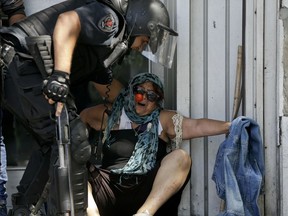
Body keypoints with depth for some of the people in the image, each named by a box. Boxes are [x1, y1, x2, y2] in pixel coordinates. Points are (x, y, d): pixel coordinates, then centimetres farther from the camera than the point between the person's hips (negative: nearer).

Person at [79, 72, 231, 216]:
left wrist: (230, 126, -8)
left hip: (148, 192, 0)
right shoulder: (110, 115, 16)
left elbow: (197, 126, 2)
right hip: (109, 188, 0)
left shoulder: (164, 120, 12)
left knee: (181, 157, -20)